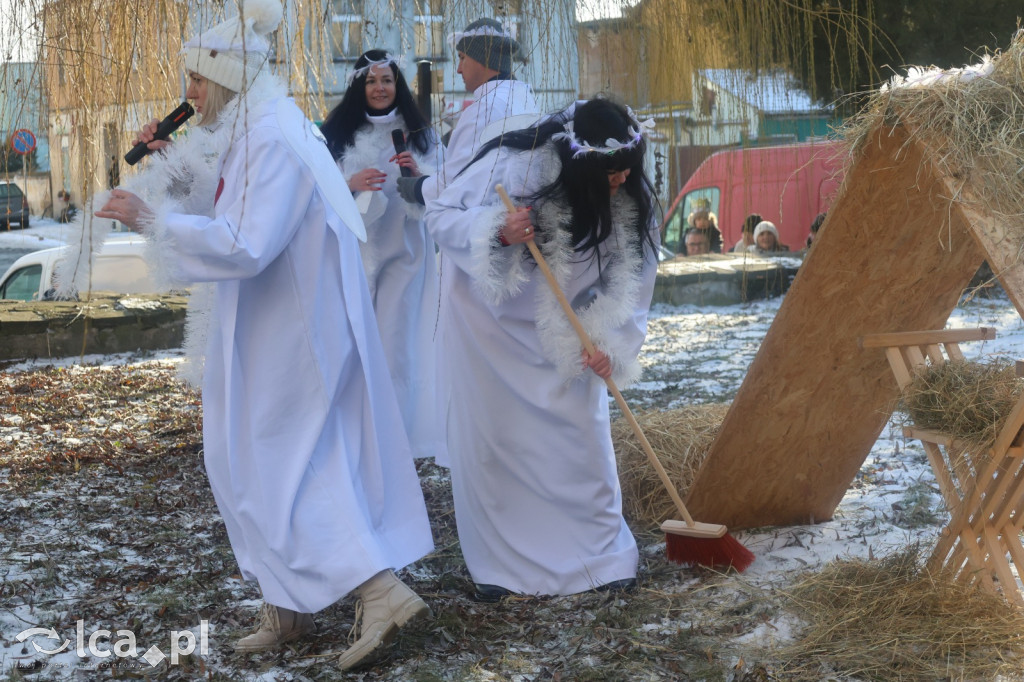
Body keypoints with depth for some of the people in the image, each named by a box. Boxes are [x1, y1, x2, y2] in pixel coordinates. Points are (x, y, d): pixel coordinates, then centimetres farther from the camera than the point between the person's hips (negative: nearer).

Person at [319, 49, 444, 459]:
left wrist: (417, 176, -17)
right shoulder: (336, 133, 5)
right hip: (353, 251, 0)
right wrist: (351, 183, -17)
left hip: (403, 251, 0)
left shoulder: (419, 134, 7)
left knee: (397, 341, -2)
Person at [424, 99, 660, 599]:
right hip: (491, 326, -2)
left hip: (566, 334, 2)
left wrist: (612, 344, -23)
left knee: (582, 438, 1)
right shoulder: (508, 165, -27)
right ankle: (498, 566, 17)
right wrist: (495, 232, -37)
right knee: (490, 440, 2)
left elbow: (632, 279, -10)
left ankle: (604, 555, 17)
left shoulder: (633, 201, -16)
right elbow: (440, 216, -18)